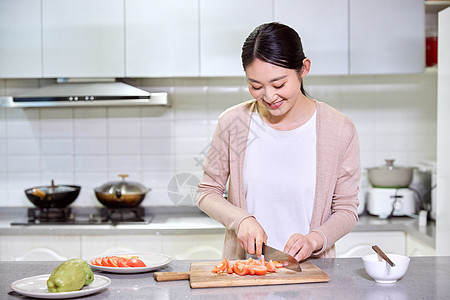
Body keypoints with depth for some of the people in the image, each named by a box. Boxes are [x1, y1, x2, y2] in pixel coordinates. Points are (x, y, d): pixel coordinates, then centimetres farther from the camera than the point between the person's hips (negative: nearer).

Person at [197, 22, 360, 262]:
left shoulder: (340, 130, -4)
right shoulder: (232, 123, -2)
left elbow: (346, 210, 2)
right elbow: (207, 192, 8)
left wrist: (314, 240, -16)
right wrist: (241, 219, -10)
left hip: (309, 269, 0)